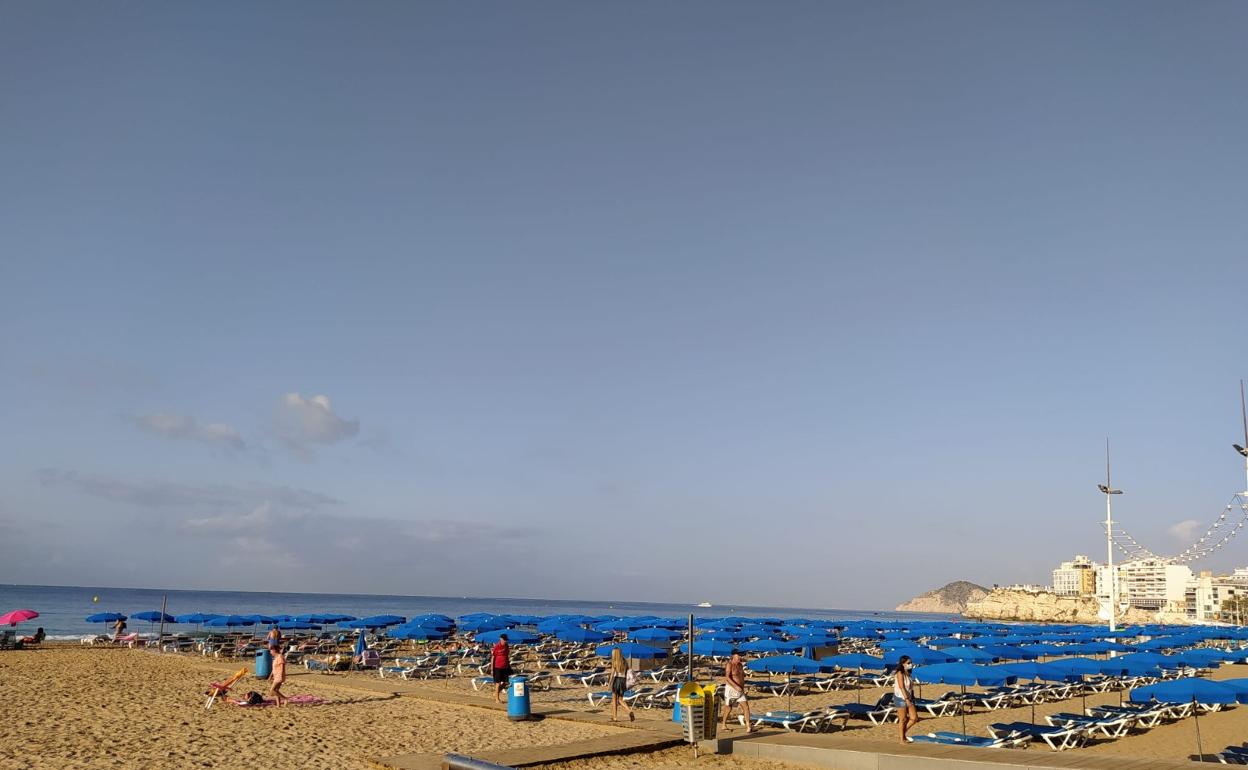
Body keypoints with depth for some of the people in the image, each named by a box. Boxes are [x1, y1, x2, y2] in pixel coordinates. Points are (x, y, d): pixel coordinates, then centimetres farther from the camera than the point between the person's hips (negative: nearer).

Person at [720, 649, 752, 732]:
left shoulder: (740, 665, 9)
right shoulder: (729, 665, -13)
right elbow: (727, 678, -23)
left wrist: (743, 687, 16)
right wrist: (736, 686, -28)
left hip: (740, 690, 6)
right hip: (731, 689, -6)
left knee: (746, 707, -6)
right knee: (728, 708, 6)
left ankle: (748, 726, -8)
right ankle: (724, 725, 23)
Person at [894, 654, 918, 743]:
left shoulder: (909, 674, 11)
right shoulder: (900, 674, -13)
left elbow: (911, 688, 15)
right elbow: (901, 687, -20)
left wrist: (911, 699, 14)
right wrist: (906, 699, -25)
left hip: (909, 698, 8)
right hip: (901, 698, -8)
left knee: (914, 718, 3)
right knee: (903, 719, 0)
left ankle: (904, 731, 23)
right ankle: (902, 739, 11)